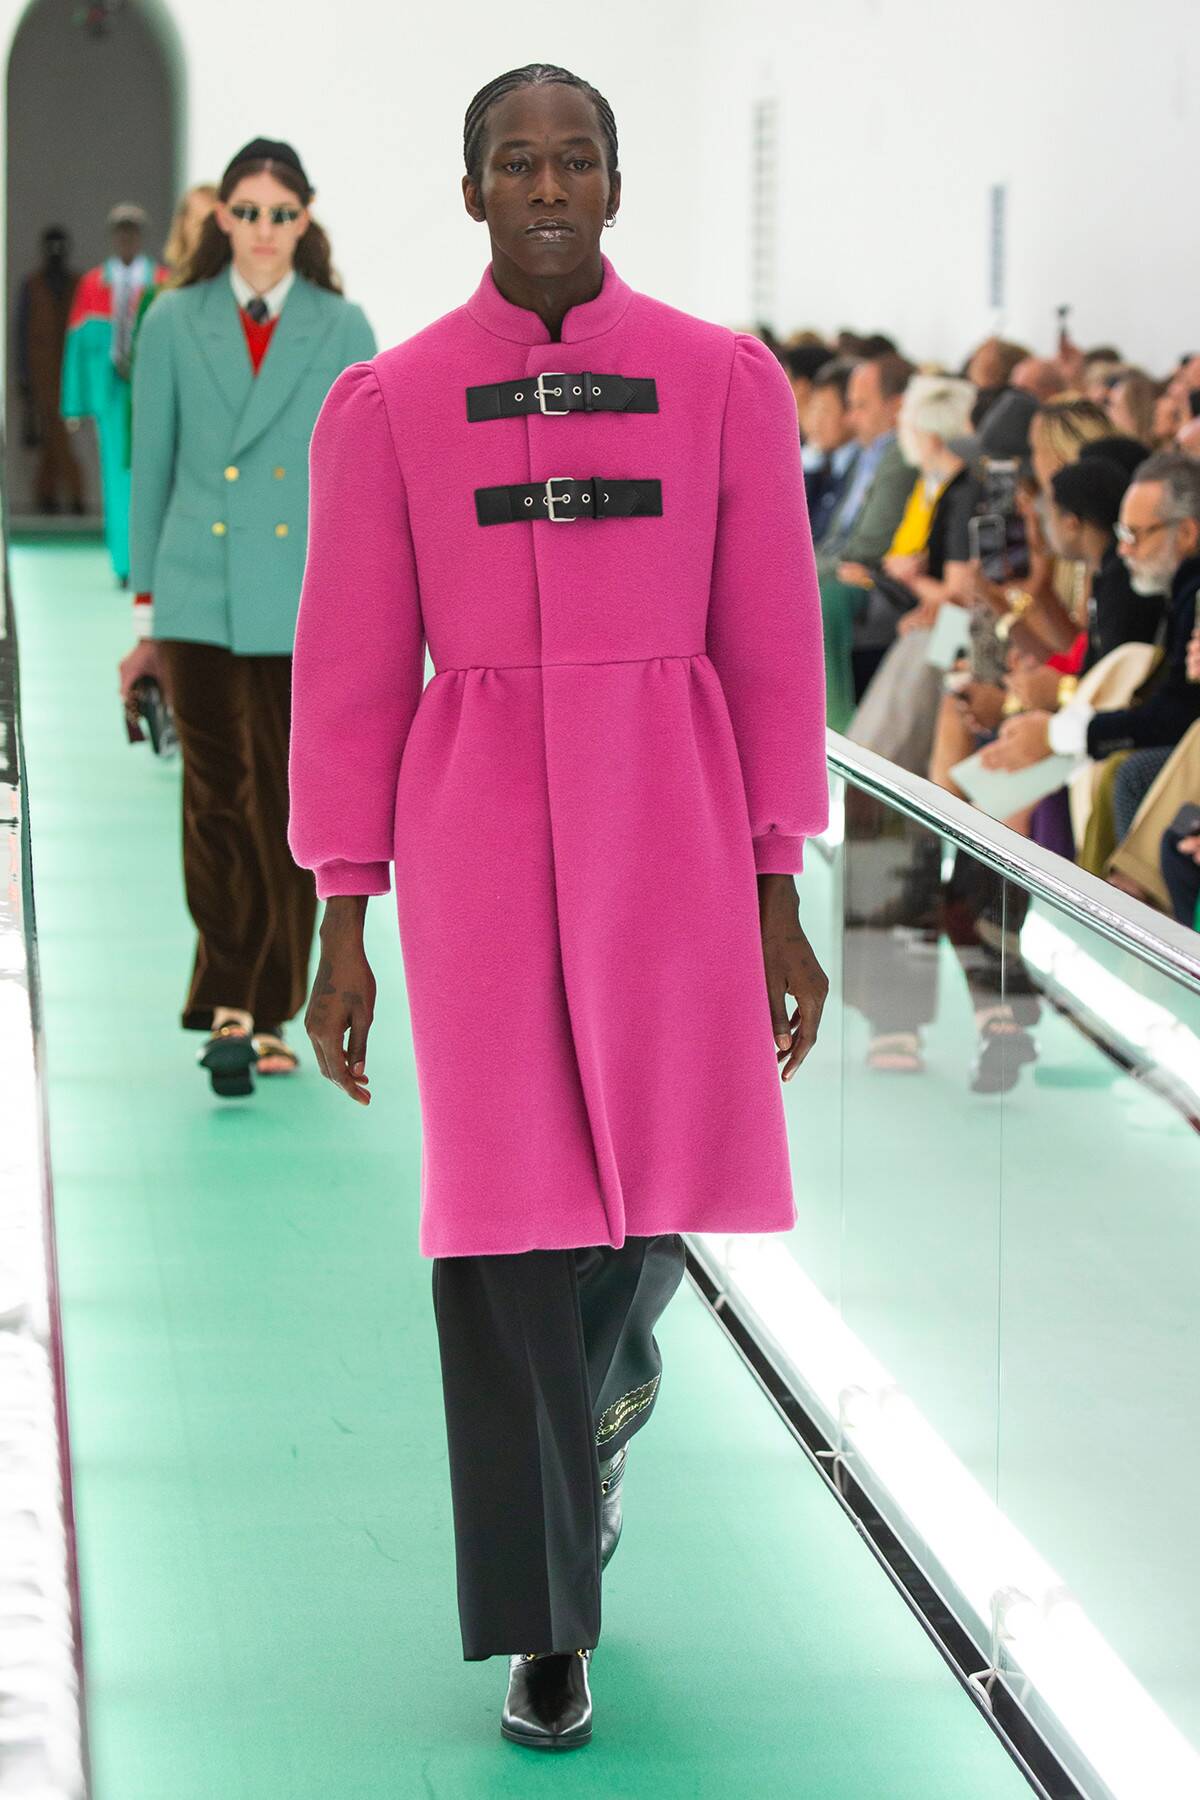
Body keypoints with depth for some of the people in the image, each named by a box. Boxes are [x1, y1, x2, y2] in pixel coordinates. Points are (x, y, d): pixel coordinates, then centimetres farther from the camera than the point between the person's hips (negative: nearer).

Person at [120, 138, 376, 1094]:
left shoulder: (341, 328, 4)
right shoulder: (174, 323, 5)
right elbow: (152, 469, 8)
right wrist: (147, 610, 6)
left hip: (304, 603, 0)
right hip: (200, 599, 1)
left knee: (289, 810, 1)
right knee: (215, 803, 0)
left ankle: (266, 1012, 11)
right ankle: (231, 1005, 4)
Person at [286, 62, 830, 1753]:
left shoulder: (725, 381, 2)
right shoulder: (388, 403, 1)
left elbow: (773, 650, 4)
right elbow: (350, 675, 3)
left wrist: (780, 897, 1)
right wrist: (343, 929, 1)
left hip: (670, 824, 1)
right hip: (476, 829, -1)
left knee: (653, 1173, 6)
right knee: (504, 1207, -2)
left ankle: (600, 1396, 44)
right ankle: (544, 1634, 7)